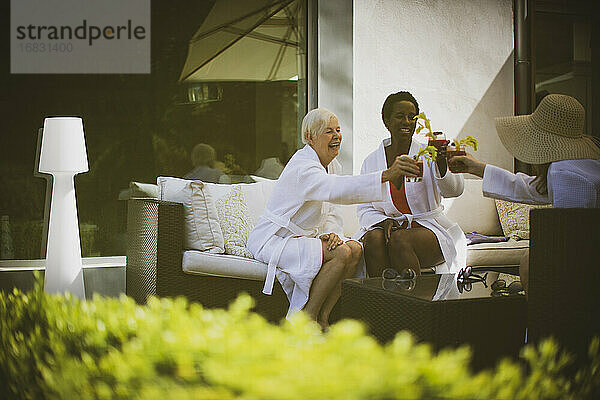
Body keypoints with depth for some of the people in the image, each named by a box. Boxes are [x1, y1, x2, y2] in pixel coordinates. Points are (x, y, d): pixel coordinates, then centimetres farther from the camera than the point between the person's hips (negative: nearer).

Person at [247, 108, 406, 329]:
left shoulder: (332, 164, 7)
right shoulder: (303, 168, -23)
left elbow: (330, 211, 11)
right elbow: (337, 190, -43)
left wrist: (332, 233, -13)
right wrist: (387, 174, -53)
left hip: (301, 238, 9)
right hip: (272, 241, -9)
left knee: (355, 249, -12)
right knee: (341, 253, -25)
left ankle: (321, 319, -7)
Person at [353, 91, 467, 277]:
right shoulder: (371, 161, 10)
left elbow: (454, 190, -13)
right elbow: (364, 210, 10)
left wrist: (442, 164, -34)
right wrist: (383, 221, -12)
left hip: (427, 227, -2)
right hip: (388, 226, 2)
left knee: (400, 240, -33)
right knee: (374, 238, -31)